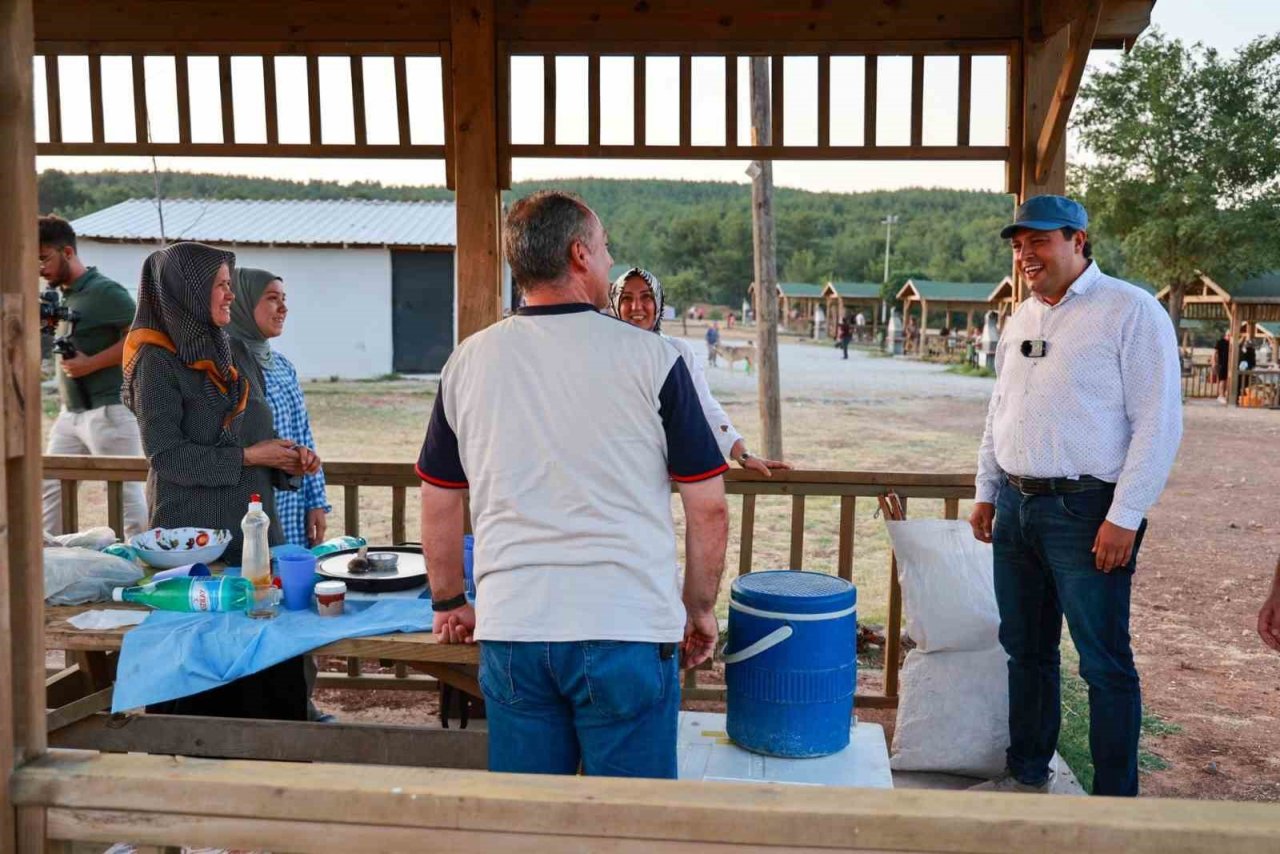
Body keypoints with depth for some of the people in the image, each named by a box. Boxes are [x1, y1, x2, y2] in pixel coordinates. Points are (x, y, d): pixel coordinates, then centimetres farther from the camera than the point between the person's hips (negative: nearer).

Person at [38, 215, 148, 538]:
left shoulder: (104, 291, -12)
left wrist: (90, 364, -20)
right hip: (70, 412, 9)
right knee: (51, 488, 11)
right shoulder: (60, 296, 14)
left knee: (125, 491, -3)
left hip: (108, 411, -9)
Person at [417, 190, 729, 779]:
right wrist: (700, 610, 11)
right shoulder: (649, 358, -5)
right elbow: (708, 509, -3)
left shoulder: (467, 362, 5)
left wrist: (449, 603, 26)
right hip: (627, 628, -3)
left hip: (510, 629, 3)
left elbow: (438, 503, 13)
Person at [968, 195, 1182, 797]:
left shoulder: (1130, 311, -8)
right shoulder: (1021, 319, 14)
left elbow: (1158, 421, -12)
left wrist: (1125, 516, -16)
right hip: (1016, 507, 7)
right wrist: (987, 491, 17)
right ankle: (1027, 774, 30)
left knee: (1104, 664, 1)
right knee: (1025, 651, 16)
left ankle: (1116, 799, 13)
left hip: (1086, 511, -7)